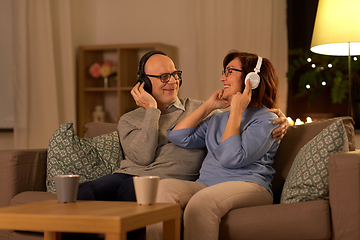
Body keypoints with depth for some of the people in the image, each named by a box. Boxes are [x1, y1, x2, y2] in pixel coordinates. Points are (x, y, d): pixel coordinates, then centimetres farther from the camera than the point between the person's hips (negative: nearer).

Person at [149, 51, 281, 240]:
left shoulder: (266, 120, 3)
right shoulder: (219, 119, 28)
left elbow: (231, 158, -11)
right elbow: (178, 137, 17)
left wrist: (236, 112, -4)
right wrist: (209, 105, 20)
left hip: (248, 186, -6)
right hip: (206, 185, 6)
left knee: (201, 200, -38)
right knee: (163, 187, -24)